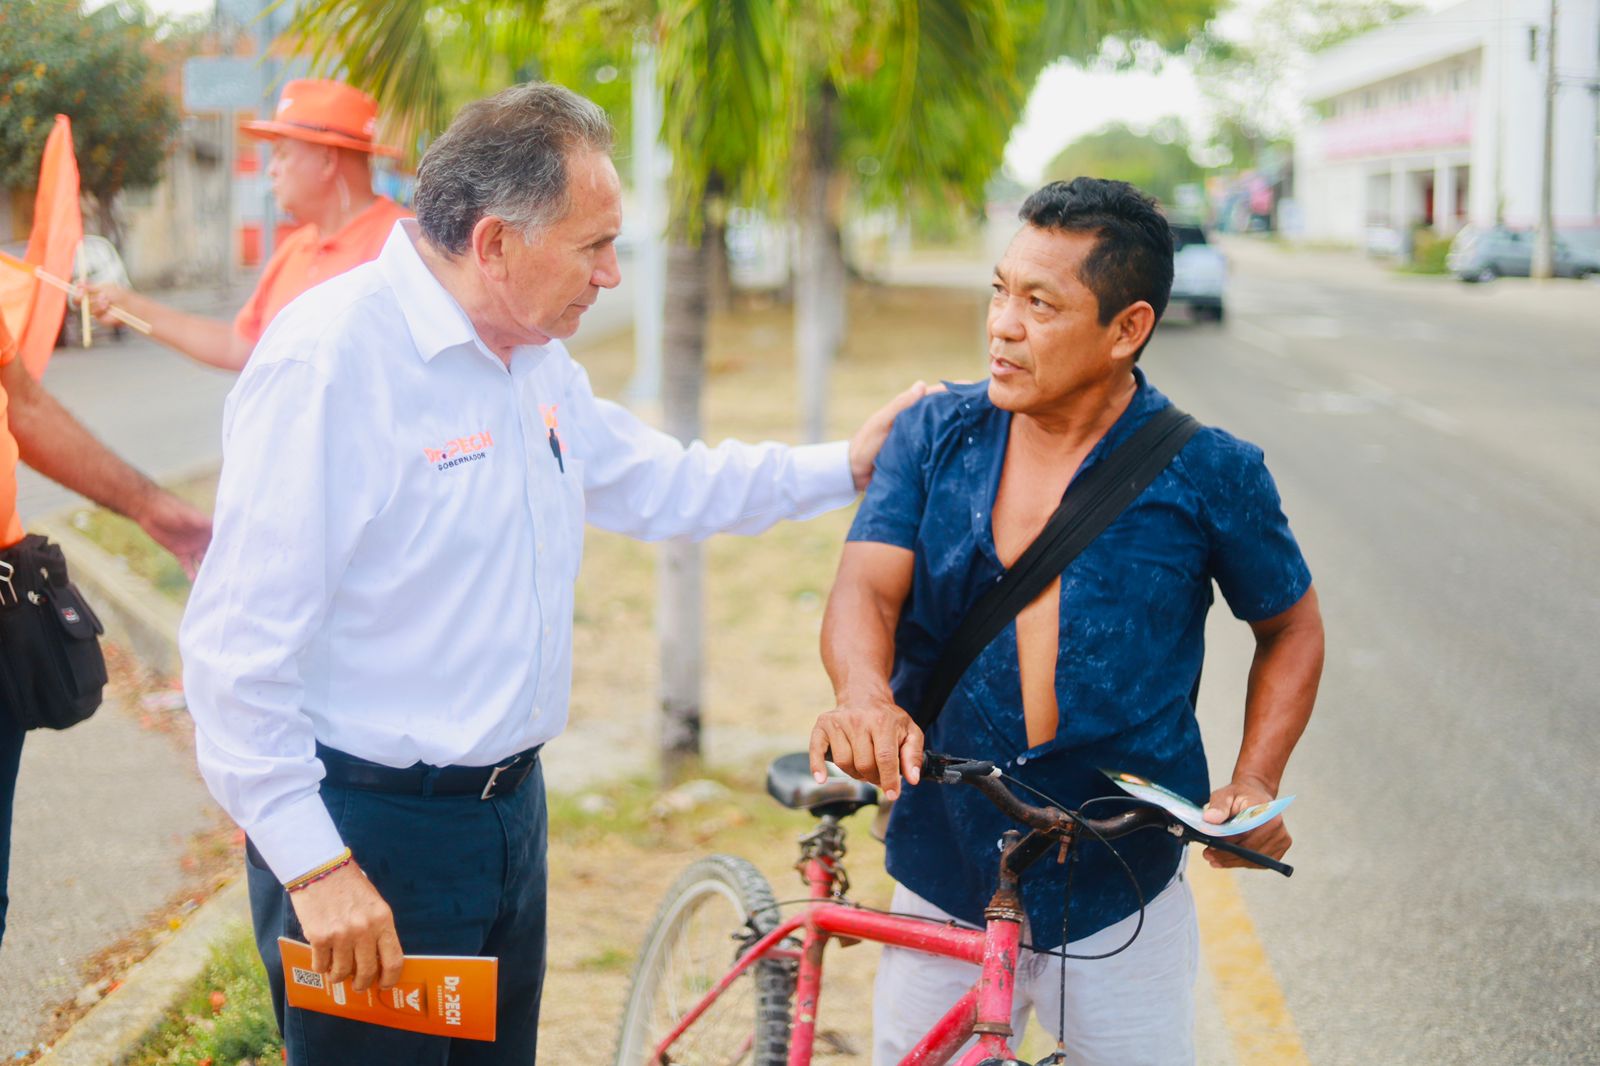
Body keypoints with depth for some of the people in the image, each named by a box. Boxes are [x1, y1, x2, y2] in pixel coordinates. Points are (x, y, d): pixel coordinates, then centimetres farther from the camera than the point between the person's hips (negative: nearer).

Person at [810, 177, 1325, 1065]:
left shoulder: (1209, 475, -5)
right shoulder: (933, 436, 0)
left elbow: (1290, 628, 7)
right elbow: (866, 587, -12)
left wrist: (1255, 783, -8)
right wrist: (866, 696, -34)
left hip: (1122, 899, -1)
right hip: (945, 883, 2)